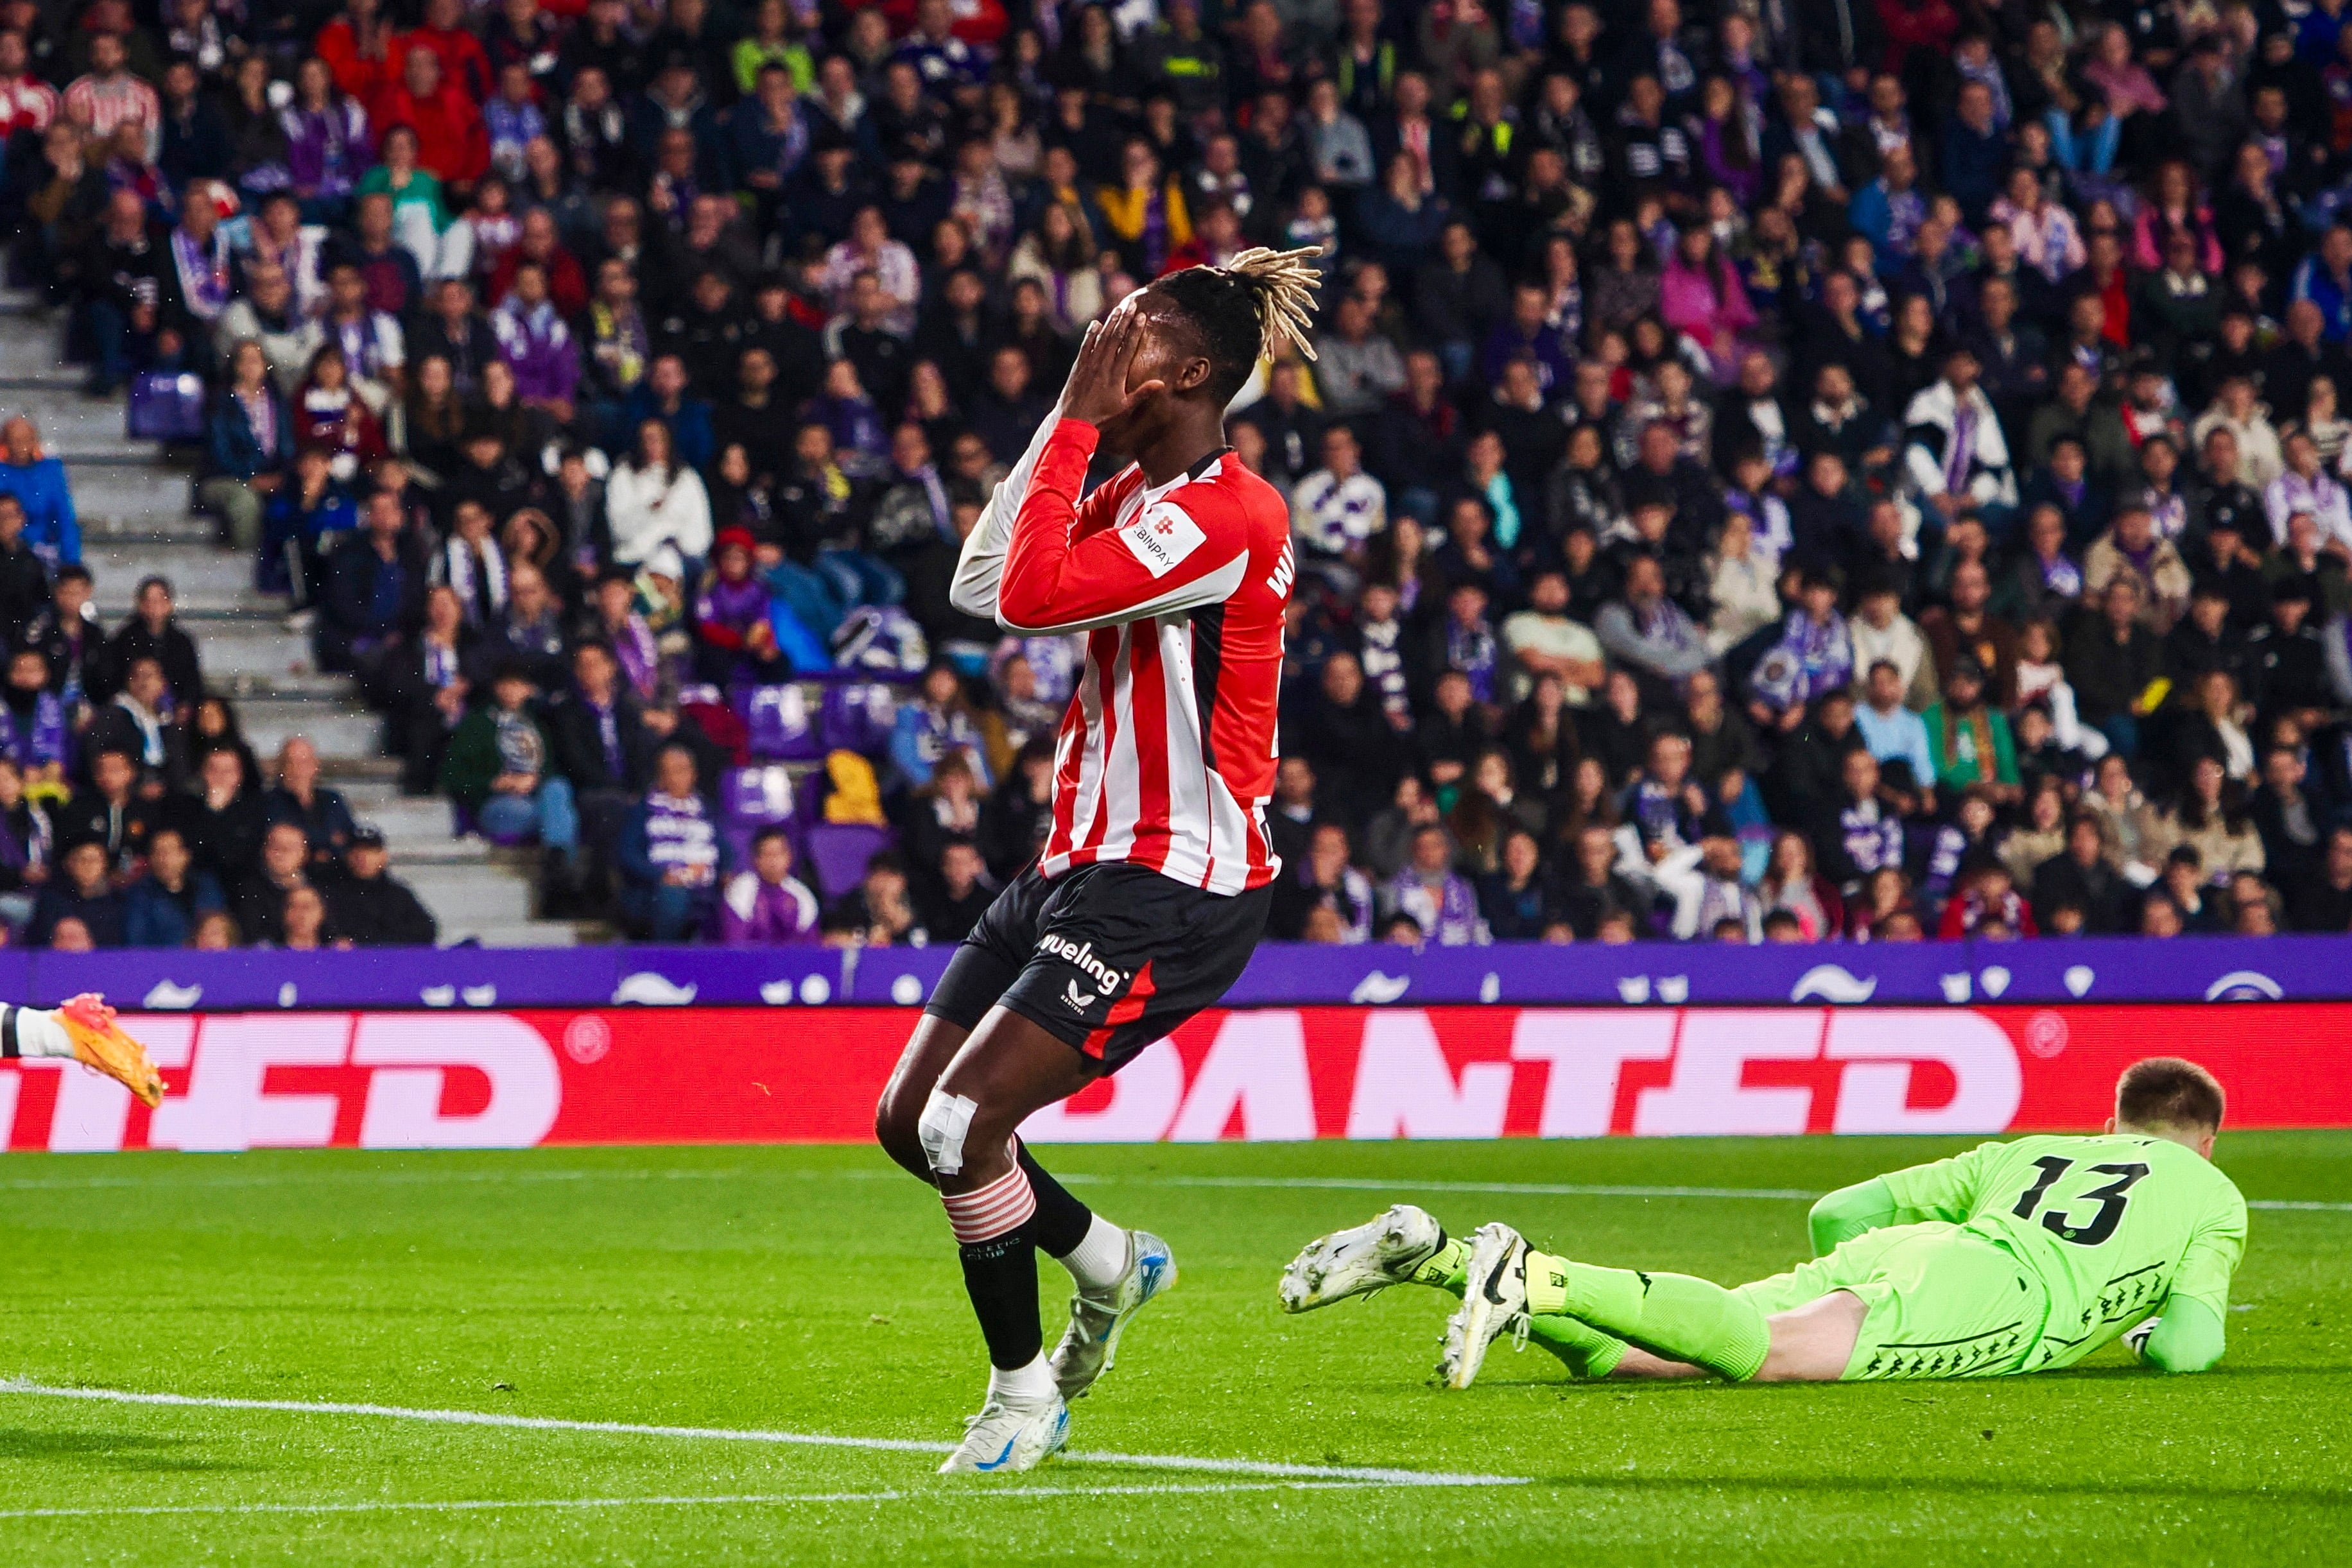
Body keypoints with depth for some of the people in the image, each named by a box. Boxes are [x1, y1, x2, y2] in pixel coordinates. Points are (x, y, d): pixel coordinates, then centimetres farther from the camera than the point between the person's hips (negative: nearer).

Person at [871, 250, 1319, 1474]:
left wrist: (1079, 421, -19)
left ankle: (1023, 1395, 1)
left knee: (963, 1120, -17)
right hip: (1081, 865, 10)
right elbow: (984, 587, 5)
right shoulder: (1136, 494, 11)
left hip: (1174, 890, -10)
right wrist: (1064, 416, 2)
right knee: (908, 1119, 8)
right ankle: (1109, 1262, 31)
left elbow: (1034, 595, -27)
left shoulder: (1225, 514, -19)